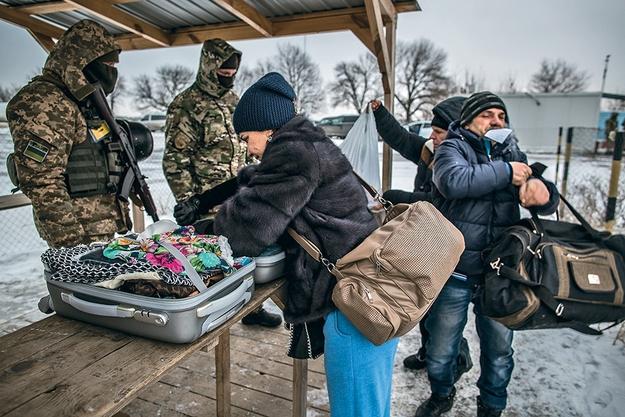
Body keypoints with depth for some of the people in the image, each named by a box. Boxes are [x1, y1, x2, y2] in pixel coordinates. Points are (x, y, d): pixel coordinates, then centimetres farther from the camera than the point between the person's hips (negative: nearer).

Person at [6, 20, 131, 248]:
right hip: (81, 234, -9)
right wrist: (72, 241, -22)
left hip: (107, 226, 9)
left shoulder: (84, 99, 16)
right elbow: (42, 184, -21)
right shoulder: (43, 103, -15)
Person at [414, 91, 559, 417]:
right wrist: (504, 172, -17)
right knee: (441, 345, 12)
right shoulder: (452, 148, -2)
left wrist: (542, 192, -18)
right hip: (455, 271, -3)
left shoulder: (513, 154, 11)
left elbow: (547, 202, 5)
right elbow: (453, 180, -25)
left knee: (499, 348, 18)